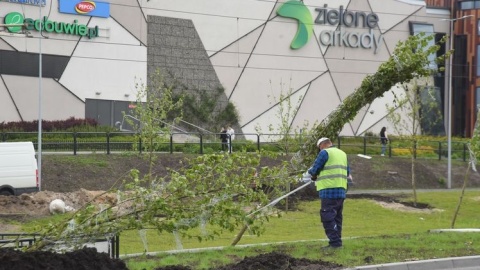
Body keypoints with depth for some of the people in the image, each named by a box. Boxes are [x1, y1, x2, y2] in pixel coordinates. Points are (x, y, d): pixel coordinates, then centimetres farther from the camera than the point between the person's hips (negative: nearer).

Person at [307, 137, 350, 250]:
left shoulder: (325, 153, -6)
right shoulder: (343, 154, 18)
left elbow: (314, 170, -4)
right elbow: (347, 172, 22)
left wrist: (310, 172, 17)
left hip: (329, 190, -8)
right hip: (341, 191, 8)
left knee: (327, 217, -6)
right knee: (337, 217, 14)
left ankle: (334, 242, -11)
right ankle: (337, 242, 15)